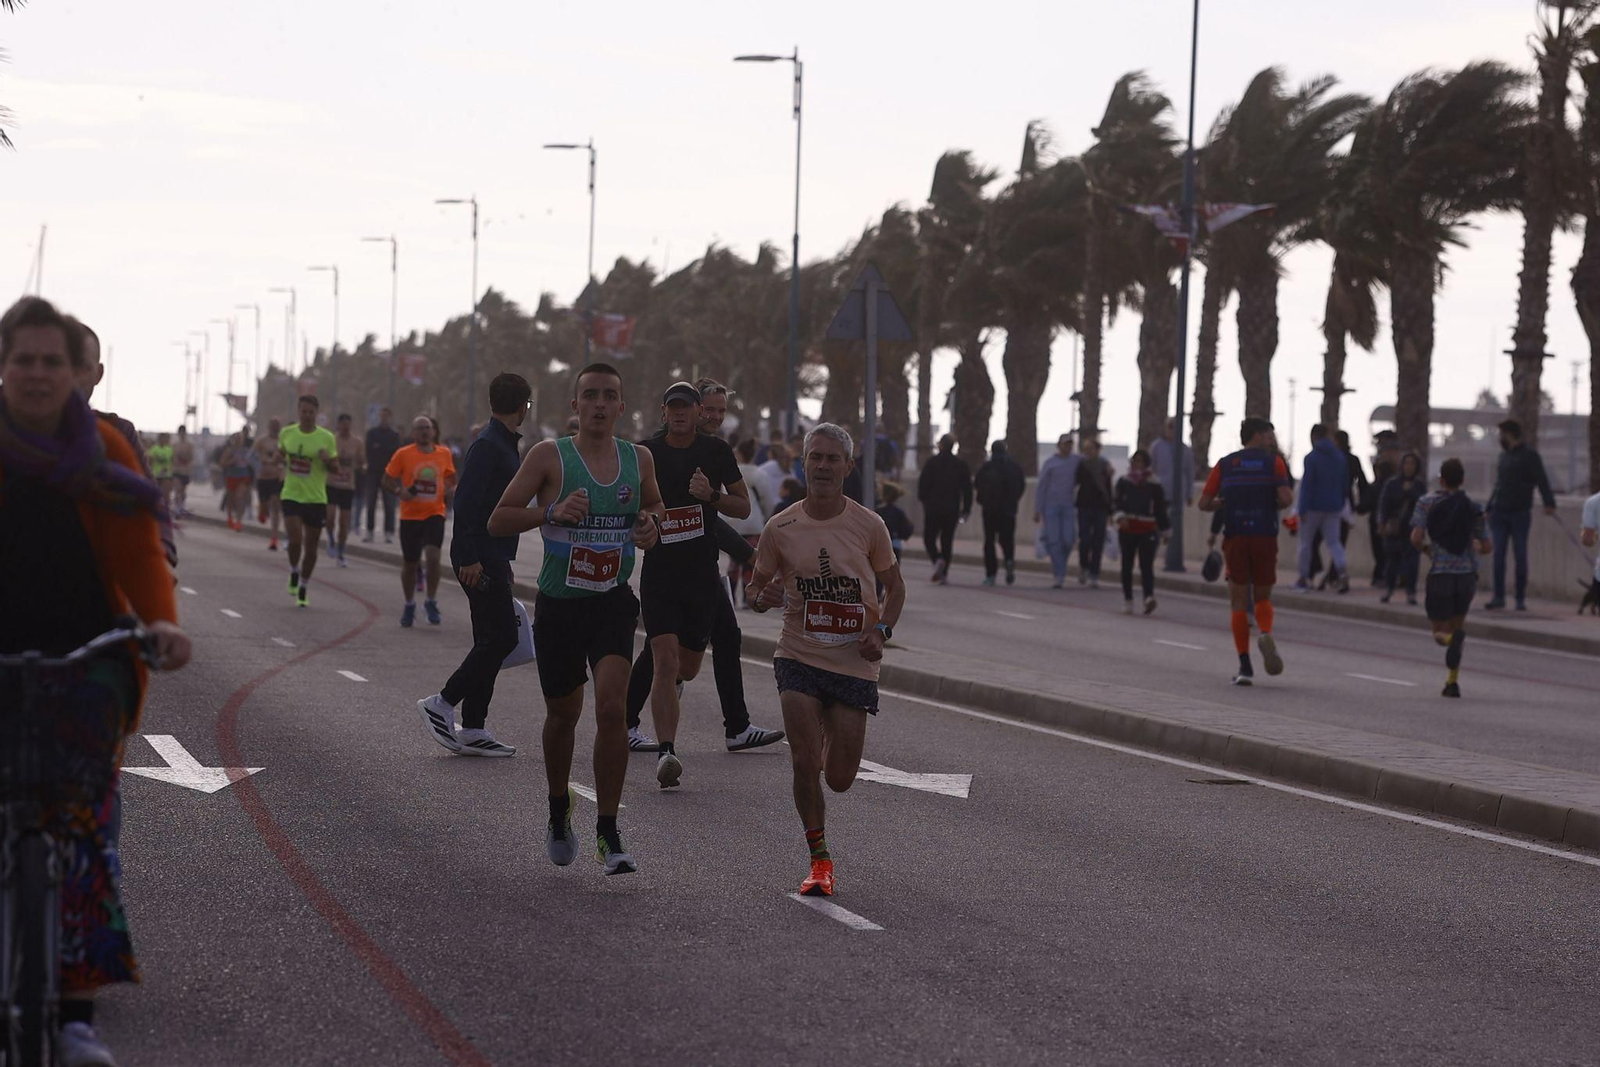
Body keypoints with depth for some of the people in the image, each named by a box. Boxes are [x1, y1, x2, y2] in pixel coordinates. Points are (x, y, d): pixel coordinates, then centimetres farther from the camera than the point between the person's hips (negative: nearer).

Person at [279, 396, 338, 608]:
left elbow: (335, 468, 4)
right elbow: (280, 454, 21)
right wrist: (280, 458, -3)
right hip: (292, 496, 0)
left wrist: (327, 460, -18)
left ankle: (303, 587, 24)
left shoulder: (326, 438, -3)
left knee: (311, 547, 6)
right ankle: (294, 572, 12)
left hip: (316, 498, 0)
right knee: (295, 540, -17)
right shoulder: (287, 433, 2)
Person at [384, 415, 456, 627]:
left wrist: (451, 490, -2)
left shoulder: (444, 454, 5)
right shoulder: (403, 454, -3)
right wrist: (399, 491, -18)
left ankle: (431, 603, -2)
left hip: (435, 514, 0)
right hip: (410, 516, 0)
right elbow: (387, 480, 1)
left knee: (432, 556, -19)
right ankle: (409, 605, 28)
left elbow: (450, 478, 20)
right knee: (409, 563, 7)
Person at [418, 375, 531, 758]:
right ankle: (442, 704, -5)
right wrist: (470, 558, -25)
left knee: (493, 640, 9)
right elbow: (466, 501, -21)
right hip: (480, 560, -10)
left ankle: (473, 729, 10)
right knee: (501, 637, -11)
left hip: (492, 559, 10)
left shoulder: (503, 444, 17)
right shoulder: (487, 445, -14)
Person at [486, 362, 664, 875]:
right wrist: (551, 512, -22)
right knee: (563, 714, 14)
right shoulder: (549, 456, -6)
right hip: (559, 602, -1)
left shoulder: (639, 458, 4)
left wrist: (651, 525, 1)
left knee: (611, 708, -18)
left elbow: (654, 506, 25)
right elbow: (498, 520, -6)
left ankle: (608, 833, -11)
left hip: (613, 602, 1)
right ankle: (559, 813, 40)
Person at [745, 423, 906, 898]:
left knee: (839, 779, 4)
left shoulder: (868, 526, -3)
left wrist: (881, 629, -9)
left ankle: (833, 740, 42)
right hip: (799, 658, 0)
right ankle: (819, 861, 7)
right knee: (805, 764, -12)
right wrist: (763, 596, -16)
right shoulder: (781, 528, -3)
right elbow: (756, 586, 9)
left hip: (854, 663, 0)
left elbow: (894, 586, 9)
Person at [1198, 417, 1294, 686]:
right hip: (1265, 536, -1)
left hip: (1235, 538, 1)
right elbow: (1286, 498, -12)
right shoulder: (1273, 461, 1)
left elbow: (1204, 503, 3)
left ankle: (1245, 666, -1)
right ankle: (1266, 634, -18)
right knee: (1263, 597, 14)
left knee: (1239, 603, 6)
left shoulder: (1225, 464, 8)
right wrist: (1272, 506, 9)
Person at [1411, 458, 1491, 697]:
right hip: (1468, 572, 2)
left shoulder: (1427, 503, 0)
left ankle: (1454, 636, -33)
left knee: (1440, 631, 5)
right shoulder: (1473, 507, 5)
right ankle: (1453, 680, 13)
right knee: (1458, 621, 20)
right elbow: (1486, 547, 6)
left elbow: (1416, 538, -11)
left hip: (1440, 572, -2)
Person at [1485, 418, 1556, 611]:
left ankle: (1521, 599, 5)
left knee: (1520, 555, 0)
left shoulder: (1529, 456, -4)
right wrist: (1488, 508, 23)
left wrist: (1549, 503, -28)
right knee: (1498, 555, 0)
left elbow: (1542, 480, -14)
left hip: (1520, 514, -5)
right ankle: (1498, 597, 2)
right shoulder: (1503, 456, 16)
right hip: (1500, 513, 6)